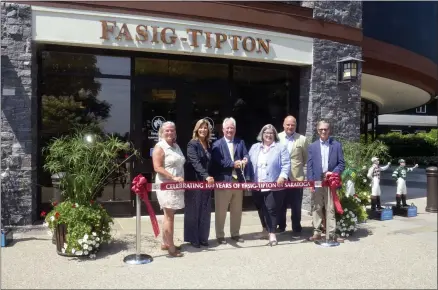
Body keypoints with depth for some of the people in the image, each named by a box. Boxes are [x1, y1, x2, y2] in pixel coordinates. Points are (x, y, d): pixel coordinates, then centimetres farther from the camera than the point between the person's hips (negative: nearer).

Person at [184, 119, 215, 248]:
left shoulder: (209, 145, 11)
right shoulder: (192, 144, -9)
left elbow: (209, 163, 12)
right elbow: (195, 162, -21)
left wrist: (209, 177, 2)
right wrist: (206, 176, -32)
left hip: (206, 182, 6)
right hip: (194, 182, -6)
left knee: (205, 212, 10)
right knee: (193, 211, 4)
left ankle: (203, 237, 21)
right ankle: (193, 238, 15)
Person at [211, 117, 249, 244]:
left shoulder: (241, 142, 12)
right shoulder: (217, 144, -2)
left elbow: (246, 156, 1)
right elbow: (218, 162, -13)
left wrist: (244, 161, -23)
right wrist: (233, 164, -22)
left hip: (238, 180, 4)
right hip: (223, 181, -4)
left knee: (237, 210, 15)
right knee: (221, 210, 4)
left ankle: (235, 233, 29)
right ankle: (220, 235, 17)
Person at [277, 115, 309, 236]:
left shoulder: (302, 139, -1)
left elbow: (307, 158, 6)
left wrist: (298, 167, 6)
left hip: (296, 177, -1)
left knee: (296, 205, 7)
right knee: (281, 204, 12)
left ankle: (296, 227, 20)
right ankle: (281, 226, 27)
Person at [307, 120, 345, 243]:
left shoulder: (337, 145, 6)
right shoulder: (312, 146, 7)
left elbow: (341, 163, 3)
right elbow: (309, 166, 3)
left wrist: (333, 173, -14)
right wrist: (310, 182, -6)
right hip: (317, 181, 1)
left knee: (331, 208, 4)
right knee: (316, 208, 5)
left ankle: (331, 233, 9)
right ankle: (317, 232, 13)